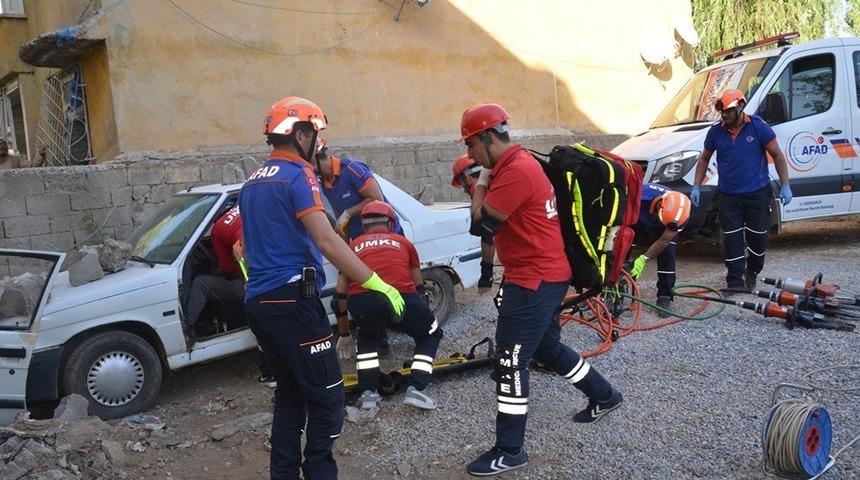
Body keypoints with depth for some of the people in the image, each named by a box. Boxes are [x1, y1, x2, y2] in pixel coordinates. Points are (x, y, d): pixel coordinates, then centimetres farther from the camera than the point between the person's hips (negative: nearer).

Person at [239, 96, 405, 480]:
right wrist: (377, 282, -21)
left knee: (290, 392, 18)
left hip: (258, 301, 9)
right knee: (327, 396, 0)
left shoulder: (252, 182, 16)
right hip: (292, 300, -9)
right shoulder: (298, 175, -11)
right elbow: (326, 241, -22)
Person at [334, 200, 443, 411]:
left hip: (362, 302, 1)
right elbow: (418, 287, 37)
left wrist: (344, 335, 48)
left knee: (366, 336, 36)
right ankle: (415, 390, 16)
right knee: (430, 335, 29)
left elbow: (340, 297, 34)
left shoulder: (353, 246, 30)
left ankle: (368, 393, 25)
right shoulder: (403, 242, 30)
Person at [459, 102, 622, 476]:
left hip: (536, 279, -11)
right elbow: (492, 219, 12)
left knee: (510, 363, -4)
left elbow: (480, 222, -21)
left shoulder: (517, 171, -21)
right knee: (547, 348, 25)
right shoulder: (512, 165, 11)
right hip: (539, 274, 11)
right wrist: (483, 178, 1)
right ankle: (604, 396, 43)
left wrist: (481, 179, -9)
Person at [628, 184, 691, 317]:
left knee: (667, 255, -17)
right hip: (637, 221, 0)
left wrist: (644, 259, -29)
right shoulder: (640, 196, -44)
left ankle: (665, 298, -6)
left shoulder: (679, 213, -35)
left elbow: (664, 240, -25)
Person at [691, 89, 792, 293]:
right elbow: (704, 159, 12)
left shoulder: (758, 126, -7)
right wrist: (696, 187, 6)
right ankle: (735, 281, 4)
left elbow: (777, 156, -2)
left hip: (757, 193, -1)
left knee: (758, 236, 7)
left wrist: (785, 186, -6)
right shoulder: (716, 131, 1)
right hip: (728, 196, 2)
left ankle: (752, 273, 29)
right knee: (732, 238, 0)